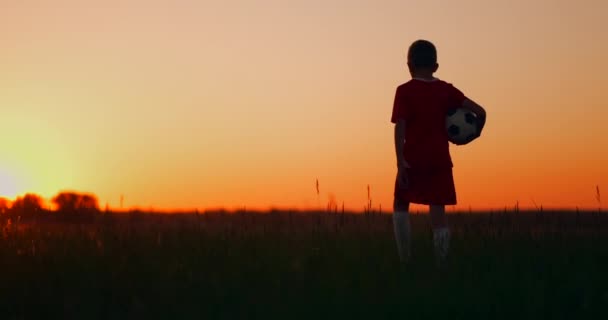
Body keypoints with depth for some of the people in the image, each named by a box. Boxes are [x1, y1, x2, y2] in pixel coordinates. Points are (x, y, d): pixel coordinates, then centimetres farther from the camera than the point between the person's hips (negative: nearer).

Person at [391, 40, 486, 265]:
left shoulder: (404, 91, -3)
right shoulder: (446, 90, 6)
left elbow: (400, 128, -12)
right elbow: (480, 112, 1)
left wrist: (400, 162, -14)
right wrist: (473, 135, 18)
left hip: (414, 160, -2)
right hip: (440, 160, 2)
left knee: (401, 205, 14)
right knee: (438, 211, 4)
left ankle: (405, 258, 3)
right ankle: (441, 263, -4)